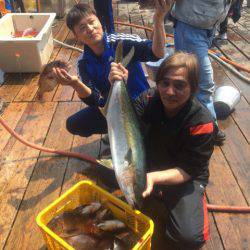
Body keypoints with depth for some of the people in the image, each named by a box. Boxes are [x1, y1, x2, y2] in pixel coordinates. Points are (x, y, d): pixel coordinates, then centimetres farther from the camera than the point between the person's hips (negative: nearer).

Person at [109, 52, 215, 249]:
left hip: (185, 178, -3)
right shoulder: (149, 99, -14)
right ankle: (155, 197, 8)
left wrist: (154, 177, -39)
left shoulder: (202, 122, -25)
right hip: (148, 165, 4)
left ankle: (165, 198, 10)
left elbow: (188, 171, -21)